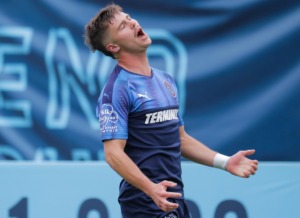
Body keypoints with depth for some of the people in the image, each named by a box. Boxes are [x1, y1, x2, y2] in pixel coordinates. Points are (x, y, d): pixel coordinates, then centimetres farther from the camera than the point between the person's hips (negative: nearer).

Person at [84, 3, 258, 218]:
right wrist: (151, 189, -32)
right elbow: (113, 153, -19)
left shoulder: (166, 80, 14)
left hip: (173, 199, 8)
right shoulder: (116, 89, -12)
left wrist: (225, 162, 11)